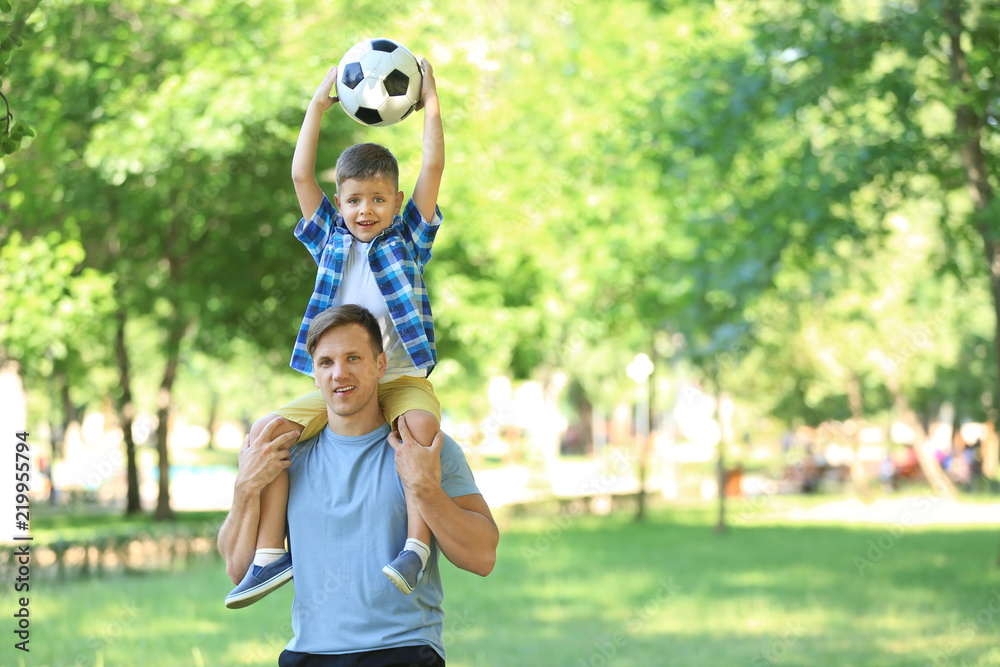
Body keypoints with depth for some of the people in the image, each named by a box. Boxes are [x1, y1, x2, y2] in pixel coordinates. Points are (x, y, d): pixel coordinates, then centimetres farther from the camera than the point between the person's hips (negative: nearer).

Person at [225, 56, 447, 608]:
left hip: (401, 379, -3)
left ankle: (416, 542, -35)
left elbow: (432, 169, 3)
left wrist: (431, 107, 5)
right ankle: (270, 552, -15)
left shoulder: (409, 237, 10)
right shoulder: (330, 238, 15)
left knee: (422, 422, -35)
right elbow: (301, 175, 9)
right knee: (268, 430, -17)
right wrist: (319, 104, 10)